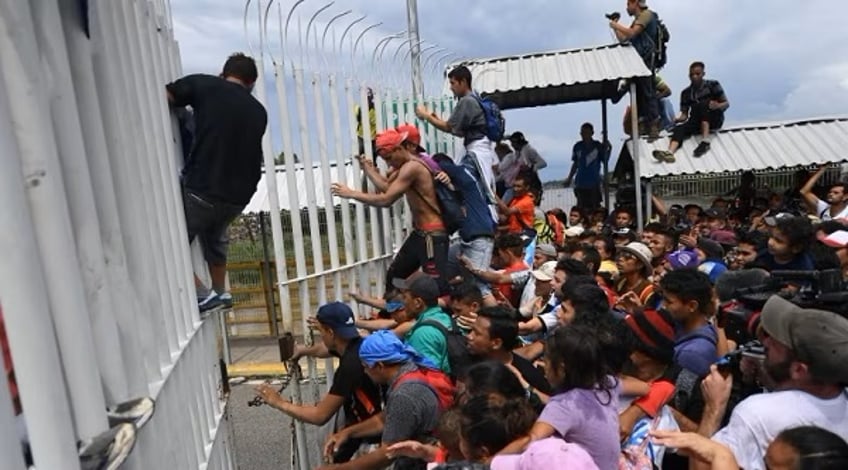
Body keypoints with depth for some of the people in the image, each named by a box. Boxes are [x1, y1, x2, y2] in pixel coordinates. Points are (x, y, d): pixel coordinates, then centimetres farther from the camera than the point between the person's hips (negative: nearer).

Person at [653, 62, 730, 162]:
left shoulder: (713, 85, 2)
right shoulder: (686, 92, 9)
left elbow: (726, 104, -1)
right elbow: (684, 115, 6)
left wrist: (718, 106, -24)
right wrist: (678, 119, -19)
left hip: (715, 120, -2)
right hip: (696, 122, 2)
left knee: (704, 103, -32)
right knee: (679, 128, -28)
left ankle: (705, 142, -43)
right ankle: (669, 153, -59)